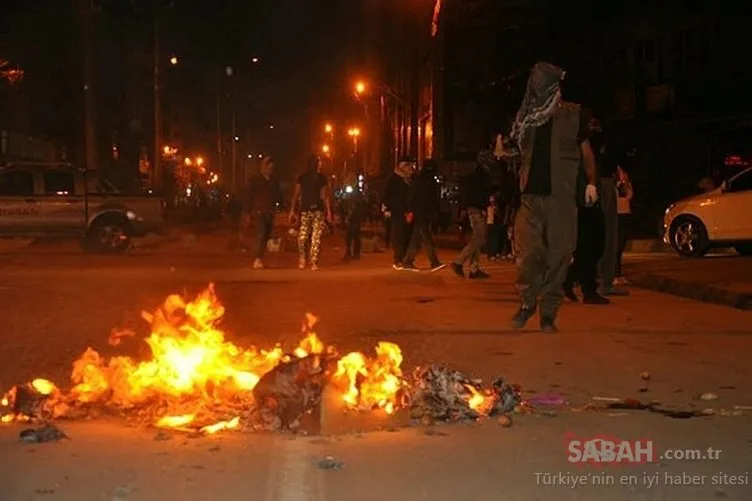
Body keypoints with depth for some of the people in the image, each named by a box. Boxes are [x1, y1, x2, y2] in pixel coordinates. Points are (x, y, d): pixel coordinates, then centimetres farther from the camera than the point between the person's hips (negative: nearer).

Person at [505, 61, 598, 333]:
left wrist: (591, 183, 11)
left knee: (558, 254, -2)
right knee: (528, 252, -10)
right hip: (531, 194, 1)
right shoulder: (527, 118, 13)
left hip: (561, 197, -1)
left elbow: (585, 149, 13)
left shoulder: (573, 115, 7)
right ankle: (527, 302, 11)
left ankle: (549, 313, 7)